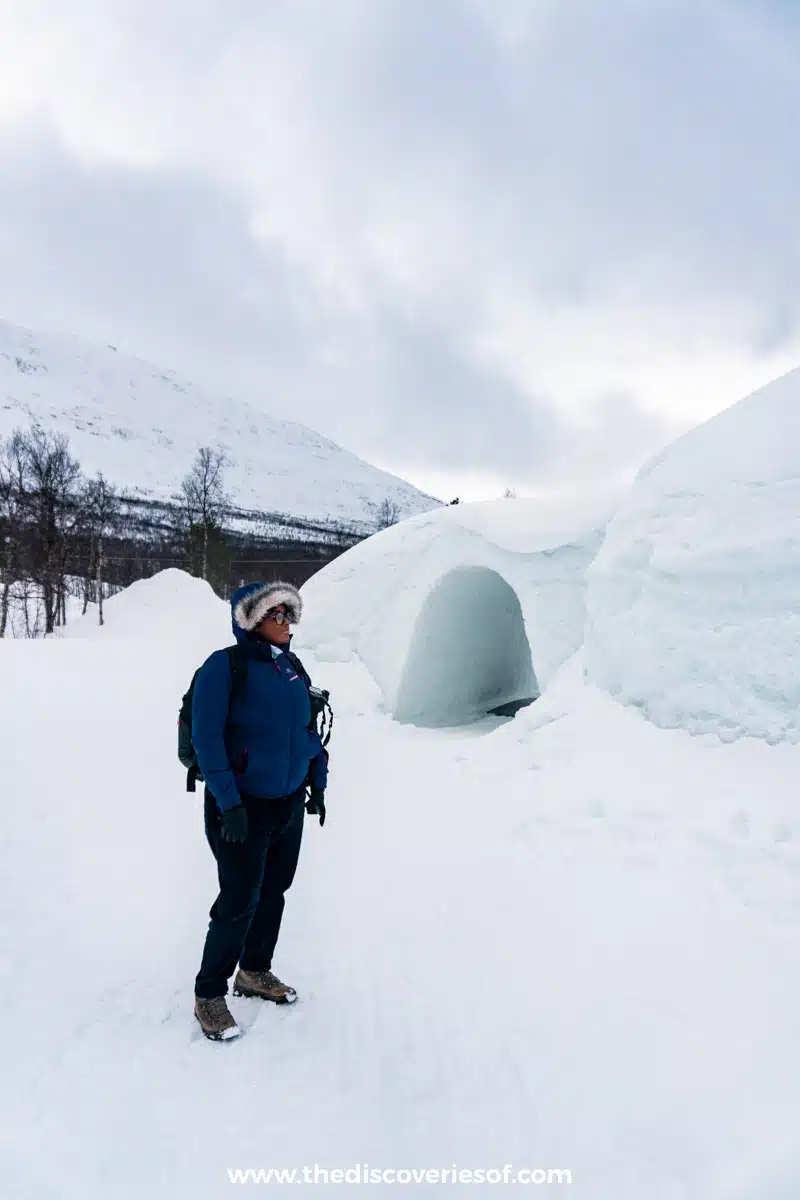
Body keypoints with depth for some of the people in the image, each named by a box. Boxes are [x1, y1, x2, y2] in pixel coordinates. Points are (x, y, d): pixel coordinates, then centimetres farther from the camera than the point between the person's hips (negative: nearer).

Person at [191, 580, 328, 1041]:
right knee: (240, 901, 0)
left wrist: (318, 783, 11)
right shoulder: (225, 665, -14)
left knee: (274, 891, 17)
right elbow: (206, 738, -17)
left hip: (290, 804, 7)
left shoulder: (292, 668, 7)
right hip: (243, 808, -7)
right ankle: (210, 995, 20)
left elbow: (310, 730, 15)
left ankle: (256, 971, 38)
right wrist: (228, 803, -20)